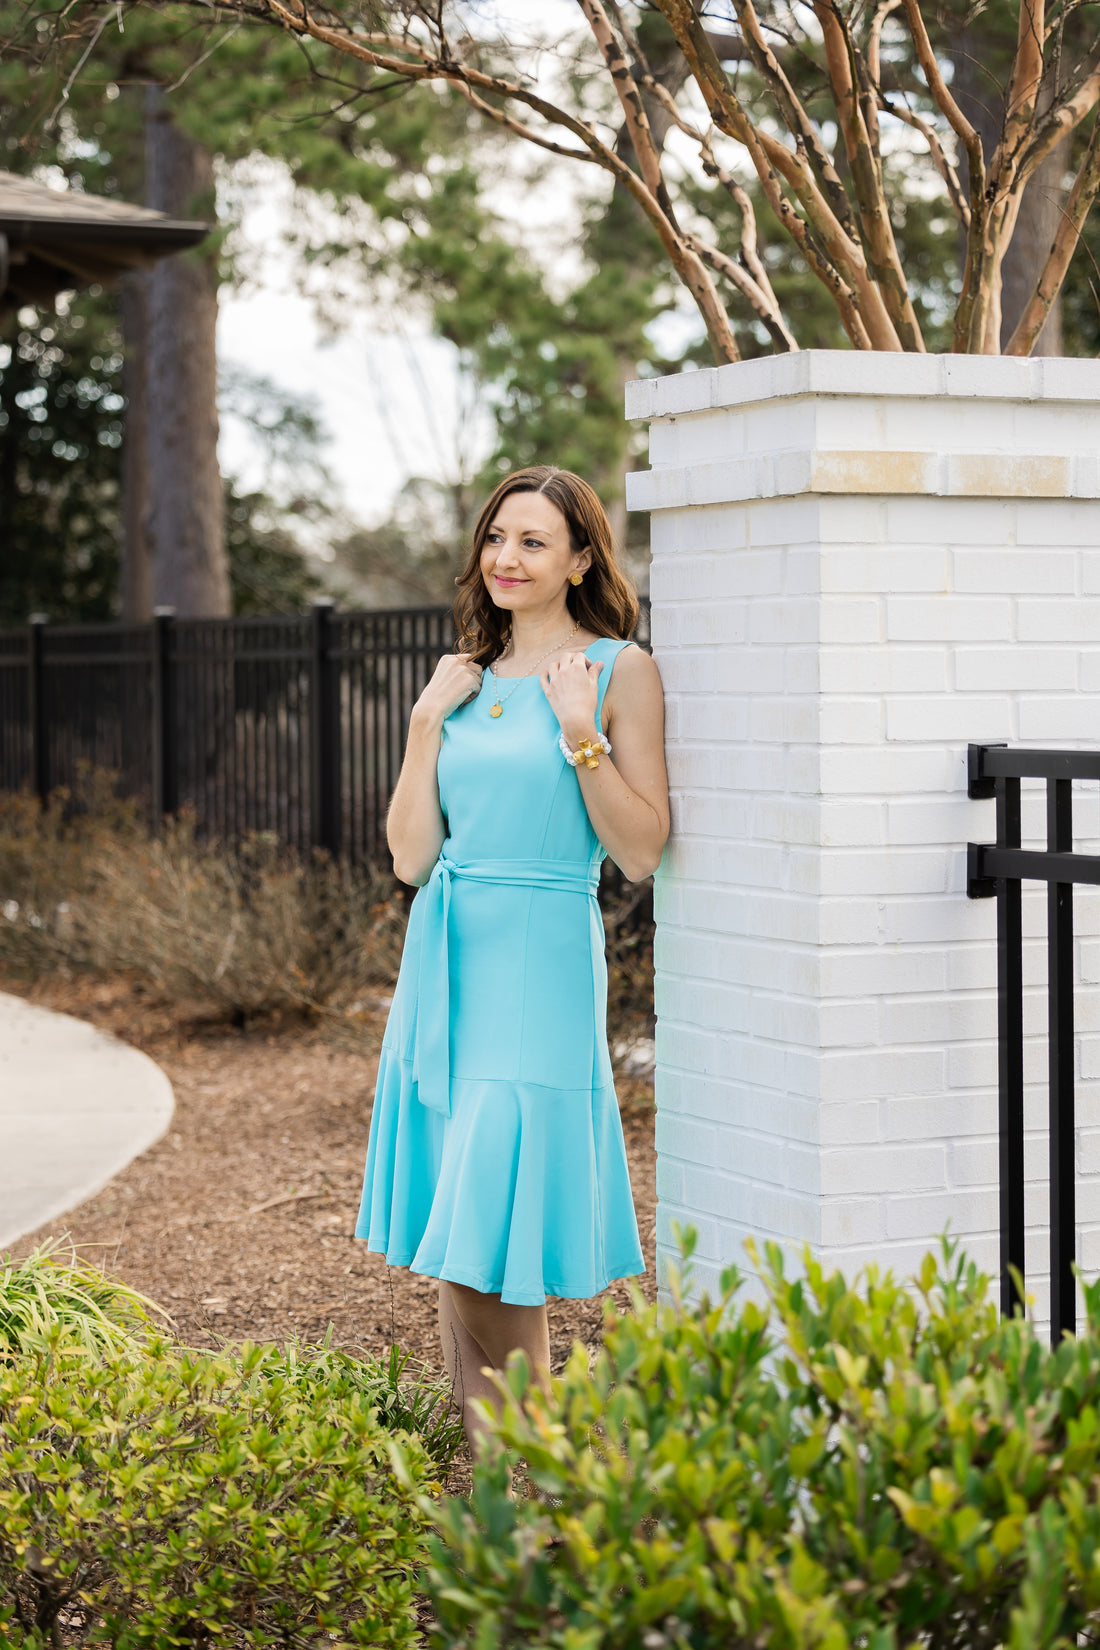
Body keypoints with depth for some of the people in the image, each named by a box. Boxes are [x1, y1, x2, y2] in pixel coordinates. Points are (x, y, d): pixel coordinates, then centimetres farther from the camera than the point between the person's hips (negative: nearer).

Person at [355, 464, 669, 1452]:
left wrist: (580, 732, -15)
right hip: (446, 960, 6)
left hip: (539, 962, -6)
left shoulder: (619, 672, -2)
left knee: (495, 1236, -7)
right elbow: (410, 858, 7)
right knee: (453, 1248, 7)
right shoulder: (466, 679, 13)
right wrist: (425, 724, 0)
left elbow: (641, 853, -8)